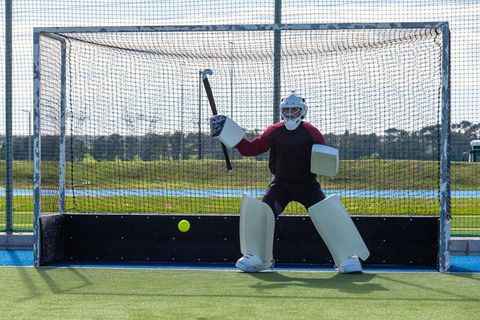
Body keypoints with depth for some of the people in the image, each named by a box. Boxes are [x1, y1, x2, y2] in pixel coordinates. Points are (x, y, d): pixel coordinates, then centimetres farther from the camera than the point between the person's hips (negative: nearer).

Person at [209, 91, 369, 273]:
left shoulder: (311, 132, -6)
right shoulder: (274, 131, 1)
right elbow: (251, 149, 2)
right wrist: (234, 138, -10)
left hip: (307, 185, -2)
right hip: (280, 184, 2)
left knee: (328, 215, -17)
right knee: (260, 213, -11)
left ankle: (347, 258, -11)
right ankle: (258, 258, 7)